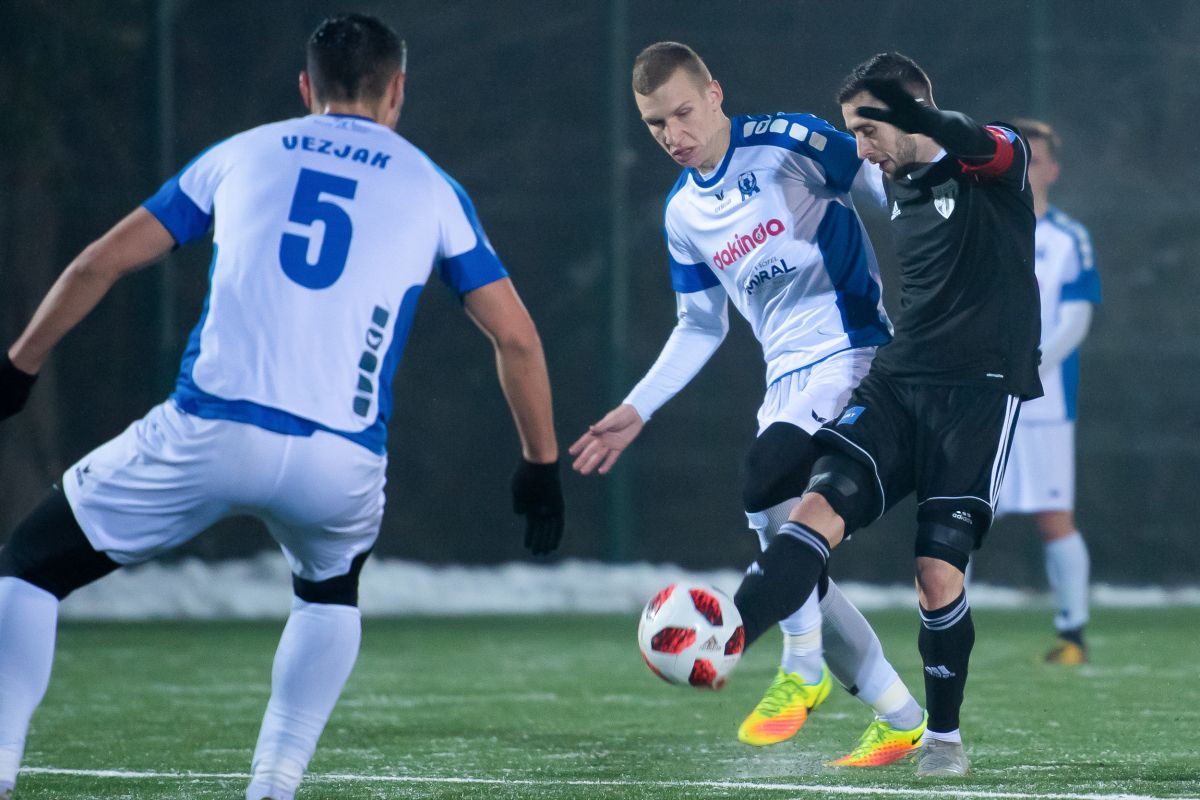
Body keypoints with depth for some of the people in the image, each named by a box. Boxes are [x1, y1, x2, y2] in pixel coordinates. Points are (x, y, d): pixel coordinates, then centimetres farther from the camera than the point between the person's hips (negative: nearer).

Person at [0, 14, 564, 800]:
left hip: (210, 434, -1)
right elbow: (517, 337, 17)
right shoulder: (432, 189, 17)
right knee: (330, 590, 34)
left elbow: (100, 264, 18)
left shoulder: (243, 153, 19)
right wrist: (541, 464, 29)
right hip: (342, 462, 1)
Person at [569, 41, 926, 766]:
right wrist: (637, 411, 16)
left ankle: (802, 672, -18)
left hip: (852, 350, -7)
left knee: (768, 479, -31)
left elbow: (893, 188, -5)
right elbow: (701, 327, 22)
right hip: (787, 381, 7)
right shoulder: (683, 216, 12)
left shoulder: (790, 143, -8)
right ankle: (901, 719, 13)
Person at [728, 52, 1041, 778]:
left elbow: (985, 146, -35)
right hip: (896, 387, 6)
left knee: (939, 569, -11)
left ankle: (945, 738, 8)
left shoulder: (995, 166, -9)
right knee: (821, 505, -18)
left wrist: (922, 121, -56)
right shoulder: (899, 190, 14)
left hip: (978, 392, -6)